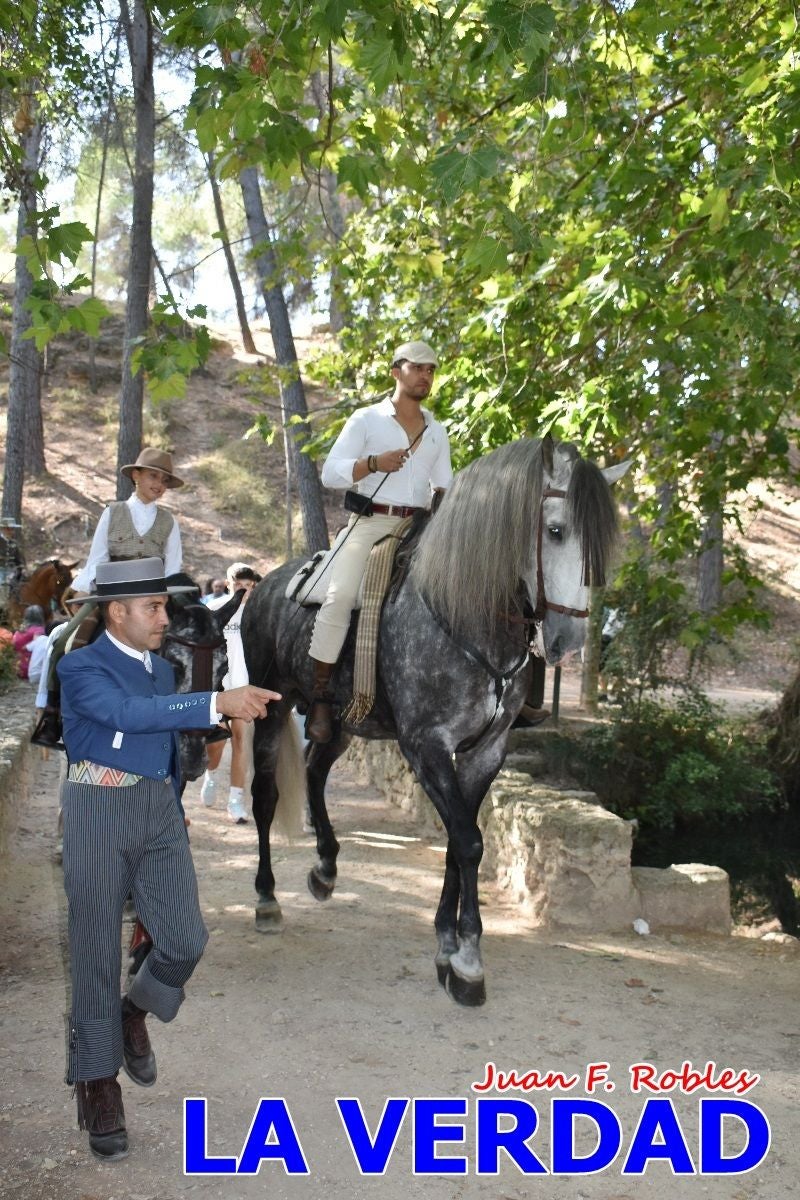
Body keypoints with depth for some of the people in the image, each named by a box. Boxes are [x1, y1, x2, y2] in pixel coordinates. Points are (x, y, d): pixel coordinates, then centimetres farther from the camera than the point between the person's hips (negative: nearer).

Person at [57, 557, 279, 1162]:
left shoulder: (163, 669, 12)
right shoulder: (81, 668, -10)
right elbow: (131, 713, -28)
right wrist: (220, 702, -37)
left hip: (160, 812, 6)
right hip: (99, 812, -5)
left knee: (185, 940, -2)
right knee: (98, 952, 4)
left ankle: (133, 1013, 29)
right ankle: (98, 1079, 20)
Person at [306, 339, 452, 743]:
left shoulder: (437, 431, 20)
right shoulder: (366, 420, 7)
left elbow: (443, 486, 20)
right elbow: (330, 474, 0)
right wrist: (373, 463, -16)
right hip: (370, 523, -5)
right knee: (341, 594, -26)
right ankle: (319, 696, -19)